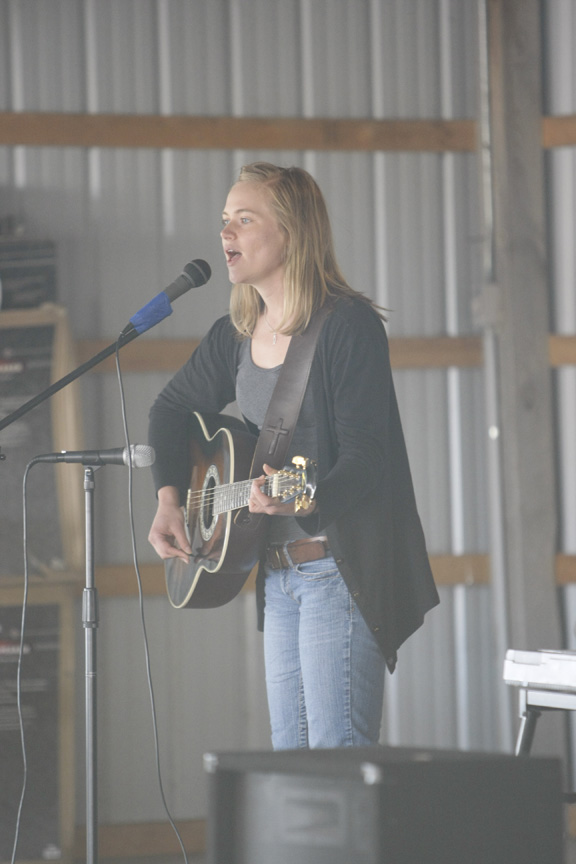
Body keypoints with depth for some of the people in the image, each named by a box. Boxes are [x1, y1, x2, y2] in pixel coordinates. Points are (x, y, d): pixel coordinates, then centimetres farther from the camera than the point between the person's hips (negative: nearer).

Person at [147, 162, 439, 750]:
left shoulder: (349, 325, -12)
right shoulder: (233, 336, 10)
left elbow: (363, 456, -19)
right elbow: (172, 409, 27)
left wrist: (304, 500, -37)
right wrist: (168, 499, 13)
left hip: (341, 568, -8)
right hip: (277, 575, 8)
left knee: (338, 761, -14)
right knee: (289, 758, 9)